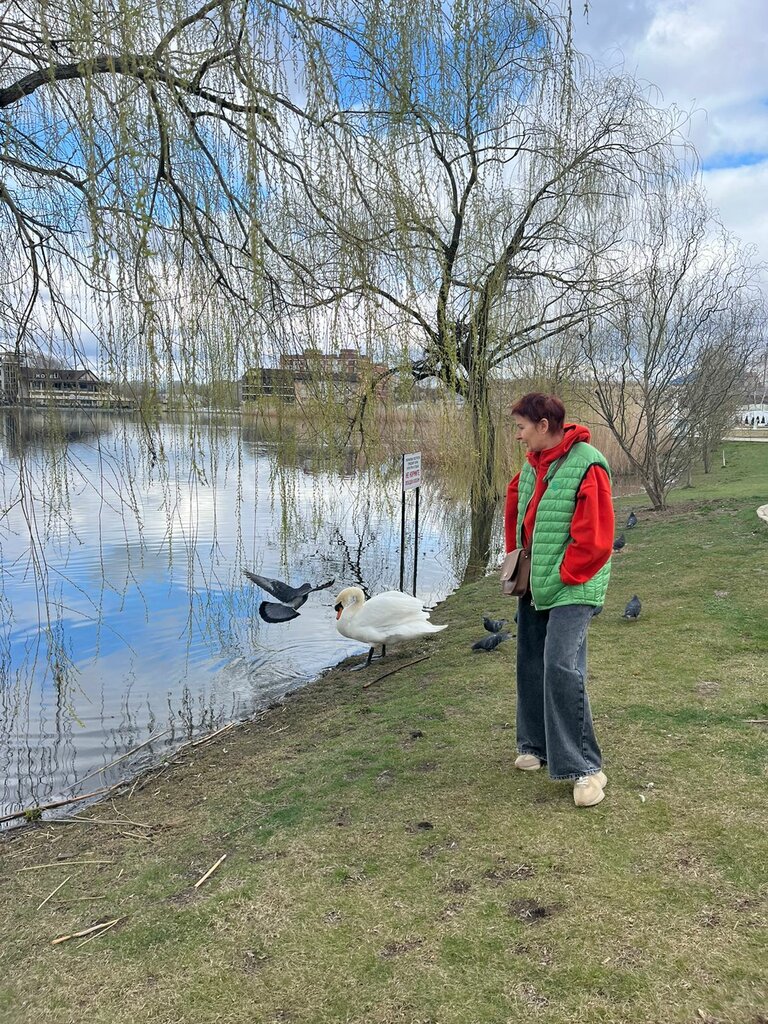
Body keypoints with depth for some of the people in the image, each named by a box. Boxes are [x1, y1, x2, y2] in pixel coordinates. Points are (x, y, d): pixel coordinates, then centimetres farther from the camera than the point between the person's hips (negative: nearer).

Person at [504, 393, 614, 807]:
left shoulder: (587, 467, -18)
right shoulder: (532, 465, 6)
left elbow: (595, 539, -20)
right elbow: (514, 506, 24)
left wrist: (560, 579, -14)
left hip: (571, 588, -8)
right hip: (534, 586, 8)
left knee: (561, 668, -14)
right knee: (530, 665, 13)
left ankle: (585, 768, -1)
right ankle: (534, 744, 31)